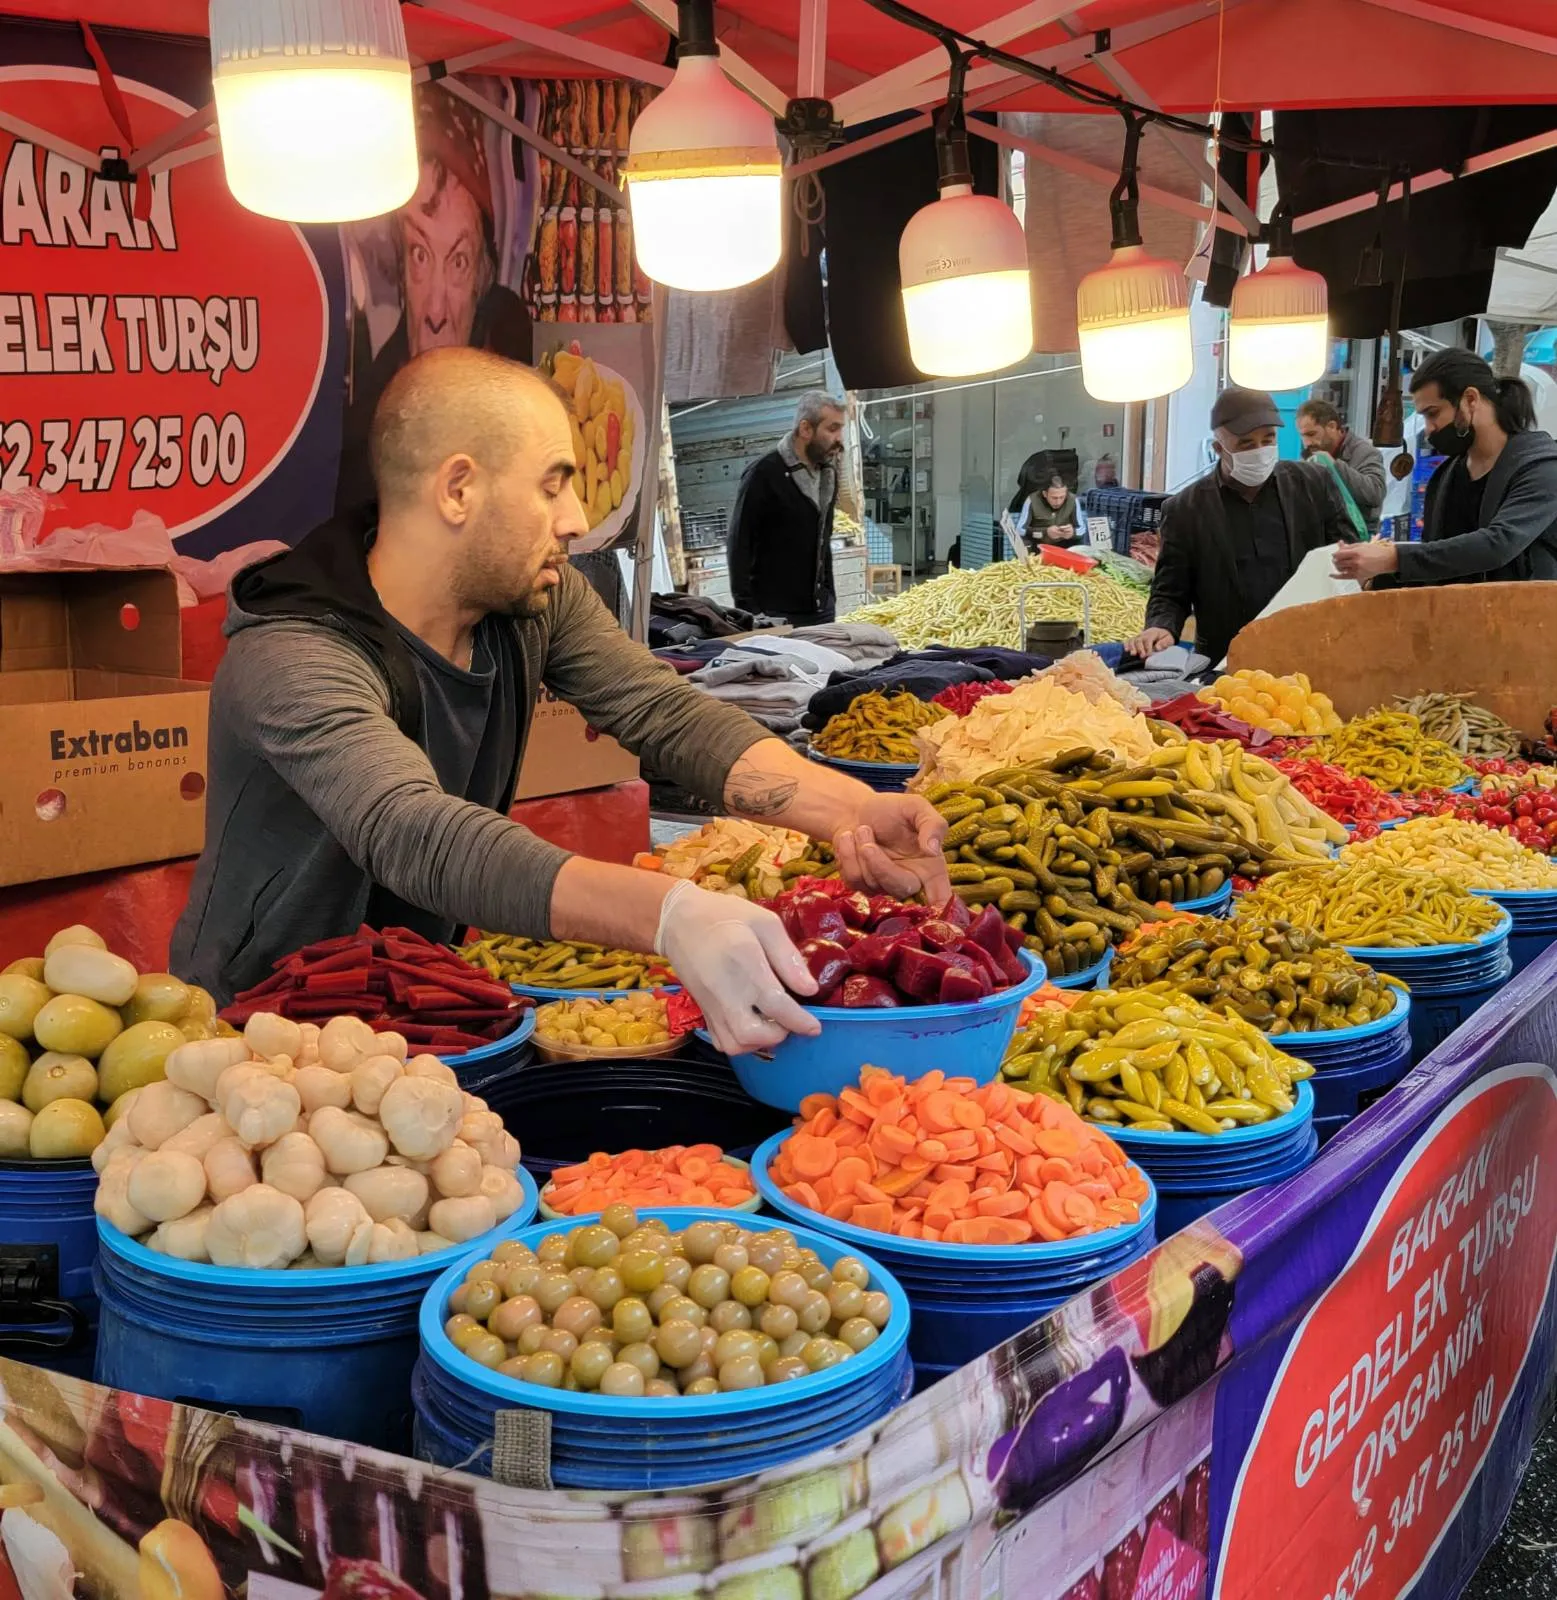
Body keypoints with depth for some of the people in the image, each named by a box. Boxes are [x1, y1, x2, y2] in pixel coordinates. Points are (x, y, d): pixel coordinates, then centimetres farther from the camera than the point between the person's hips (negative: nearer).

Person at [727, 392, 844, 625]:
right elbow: (739, 544, -10)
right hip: (775, 613, -7)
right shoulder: (764, 474, -10)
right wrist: (746, 610, -14)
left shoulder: (828, 473, 12)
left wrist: (828, 593, 18)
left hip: (820, 608, 7)